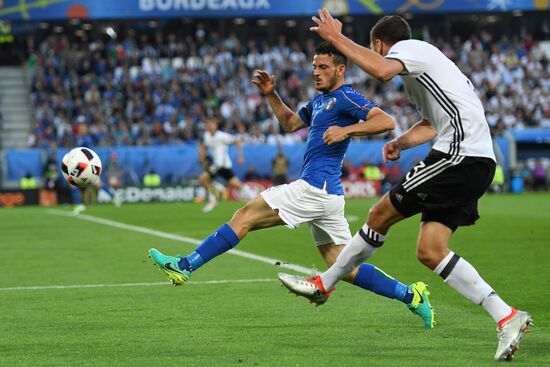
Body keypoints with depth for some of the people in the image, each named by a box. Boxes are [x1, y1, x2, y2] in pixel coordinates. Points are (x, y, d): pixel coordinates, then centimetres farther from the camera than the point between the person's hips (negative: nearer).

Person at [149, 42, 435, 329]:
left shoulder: (345, 98, -7)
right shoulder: (320, 101, 22)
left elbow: (387, 121, -19)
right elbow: (290, 123, 34)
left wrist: (347, 130, -26)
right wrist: (270, 94, 21)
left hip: (315, 187, -10)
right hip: (327, 192, 10)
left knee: (246, 216, -6)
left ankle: (184, 266, -5)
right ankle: (410, 294, 8)